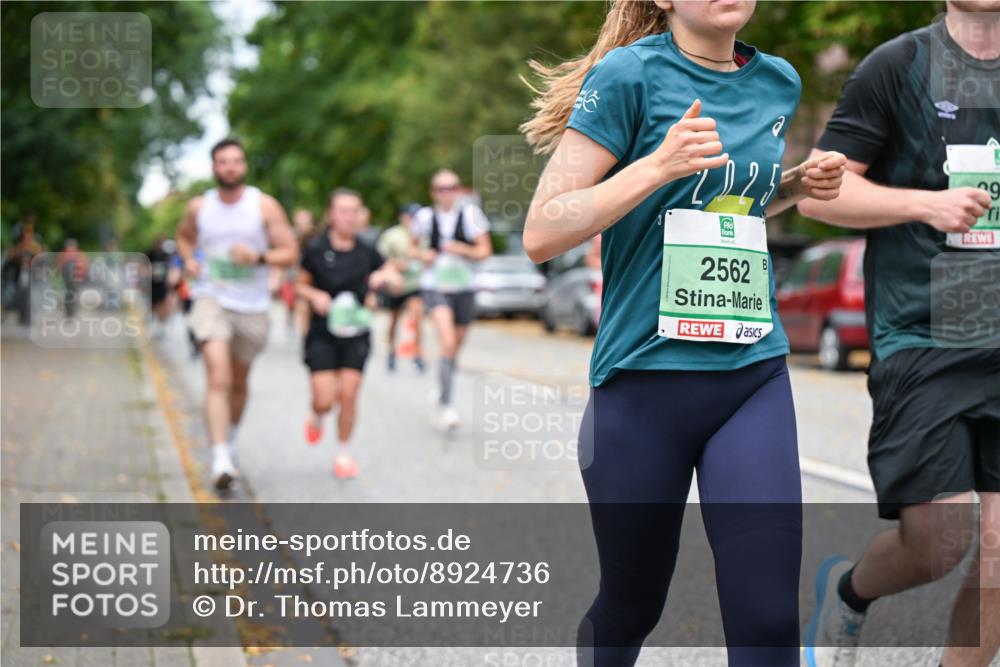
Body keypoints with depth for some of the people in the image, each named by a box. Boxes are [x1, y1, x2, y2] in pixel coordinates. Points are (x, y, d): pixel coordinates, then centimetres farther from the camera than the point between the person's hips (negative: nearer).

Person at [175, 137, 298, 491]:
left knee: (238, 383, 16)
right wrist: (188, 259, 2)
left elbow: (290, 253, -4)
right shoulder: (199, 207, 2)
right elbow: (184, 236, 23)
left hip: (252, 306, 1)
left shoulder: (265, 206, -4)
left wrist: (258, 257, -22)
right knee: (218, 377, -20)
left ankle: (231, 435, 45)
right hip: (211, 298, -1)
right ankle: (221, 459, -25)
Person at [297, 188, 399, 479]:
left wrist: (385, 276, -13)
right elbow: (300, 285, 4)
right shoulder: (316, 249, -7)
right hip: (322, 334, -2)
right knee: (325, 400, -8)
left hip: (356, 335, 2)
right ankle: (316, 419, 30)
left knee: (348, 394, -5)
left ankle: (344, 453, 15)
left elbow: (393, 277, 9)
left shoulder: (366, 251, -1)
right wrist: (315, 295, -16)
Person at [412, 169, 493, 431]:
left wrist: (462, 250, -20)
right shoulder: (425, 216, 0)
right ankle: (447, 404, -21)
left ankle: (443, 388, 44)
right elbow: (412, 246, 15)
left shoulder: (470, 214, -3)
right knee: (447, 343, -22)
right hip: (435, 287, -2)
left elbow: (485, 251, -2)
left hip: (464, 288, 2)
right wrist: (422, 254, -6)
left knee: (455, 348, 16)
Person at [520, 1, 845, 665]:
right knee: (630, 606, 12)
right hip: (643, 381, -4)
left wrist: (797, 185, 7)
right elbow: (542, 234, -12)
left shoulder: (779, 83, 9)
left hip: (755, 378, 4)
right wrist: (658, 166, -23)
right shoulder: (630, 73, -8)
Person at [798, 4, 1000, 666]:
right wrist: (926, 203, -14)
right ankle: (848, 589, 26)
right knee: (937, 542, -8)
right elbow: (817, 190, -3)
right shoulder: (897, 66, 0)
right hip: (921, 337, -4)